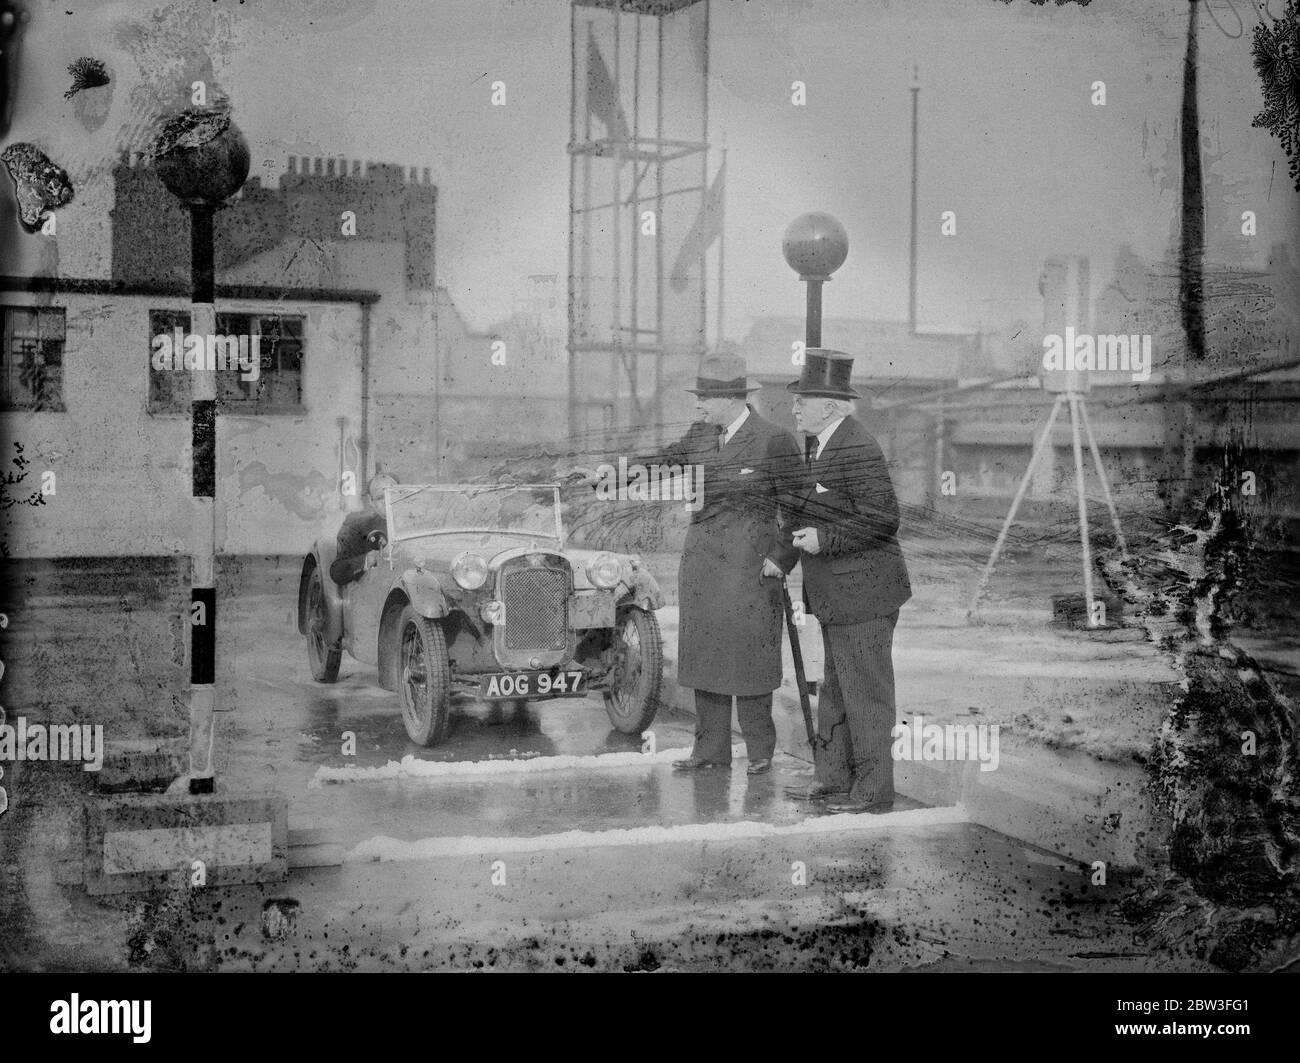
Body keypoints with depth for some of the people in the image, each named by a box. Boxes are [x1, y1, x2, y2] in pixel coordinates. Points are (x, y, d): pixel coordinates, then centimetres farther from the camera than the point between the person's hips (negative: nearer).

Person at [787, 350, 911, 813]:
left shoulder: (857, 449, -19)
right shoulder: (818, 443, 12)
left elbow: (883, 517, -22)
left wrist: (824, 539, -21)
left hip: (863, 591, -10)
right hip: (836, 594, 10)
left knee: (866, 690, -2)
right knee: (836, 687, 17)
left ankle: (873, 791, 6)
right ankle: (832, 775, 27)